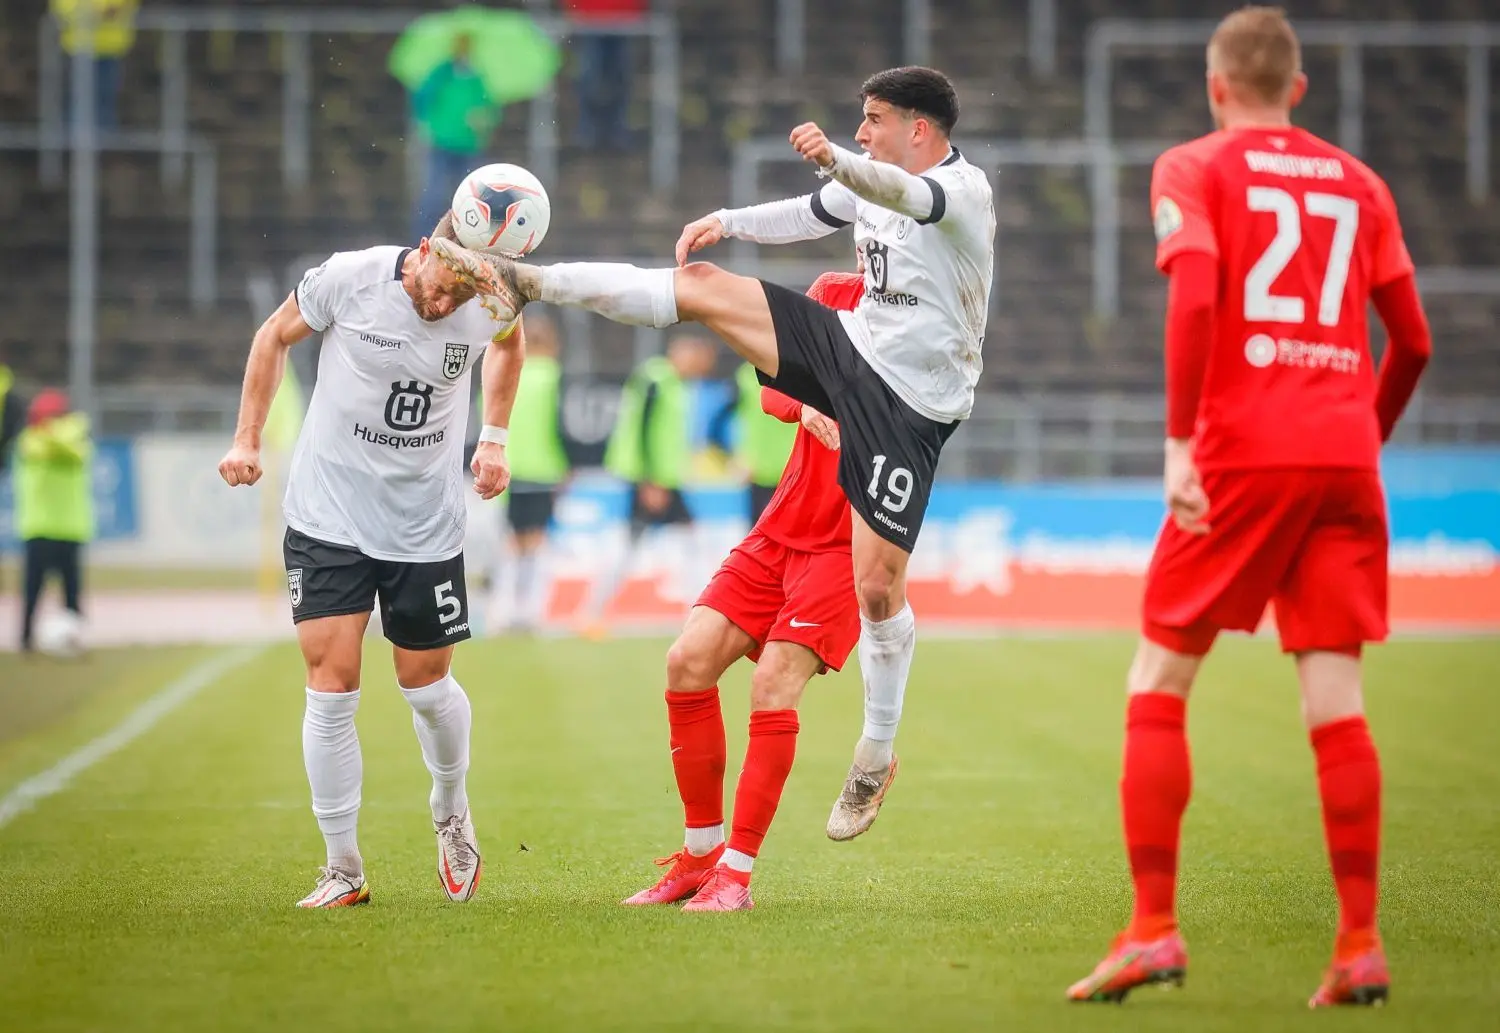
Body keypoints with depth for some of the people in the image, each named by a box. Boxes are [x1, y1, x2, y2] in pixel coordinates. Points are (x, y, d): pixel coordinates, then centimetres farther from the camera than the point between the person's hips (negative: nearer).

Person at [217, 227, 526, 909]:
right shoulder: (349, 277, -17)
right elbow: (275, 337, 3)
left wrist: (495, 438, 12)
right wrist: (247, 438, 2)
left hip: (427, 529, 2)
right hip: (328, 517, -1)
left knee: (426, 685, 8)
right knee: (331, 689, -9)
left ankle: (451, 814, 38)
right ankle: (343, 870, 0)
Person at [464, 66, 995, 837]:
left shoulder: (963, 189, -20)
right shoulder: (869, 177, 4)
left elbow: (905, 196, -42)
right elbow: (805, 218, 21)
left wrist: (834, 162, -63)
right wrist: (728, 222, 2)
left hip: (908, 404, -7)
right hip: (849, 346, 7)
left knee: (877, 584, -7)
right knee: (700, 287, -6)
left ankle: (878, 754, 11)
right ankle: (529, 284, 1)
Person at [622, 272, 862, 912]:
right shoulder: (831, 293, 8)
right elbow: (771, 388, 4)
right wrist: (804, 403, -18)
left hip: (850, 543, -5)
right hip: (781, 530, 5)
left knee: (774, 683, -18)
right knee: (688, 661, -5)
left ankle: (736, 873, -10)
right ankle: (701, 852, 9)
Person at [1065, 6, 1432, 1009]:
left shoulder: (1194, 169, 4)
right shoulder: (1358, 183, 16)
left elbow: (1196, 293, -14)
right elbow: (1413, 341, 14)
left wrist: (1179, 440, -16)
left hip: (1243, 449, -4)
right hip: (1346, 457, 4)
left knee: (1158, 686, 4)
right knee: (1337, 702, 2)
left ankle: (1154, 929, -3)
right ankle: (1361, 946, -2)